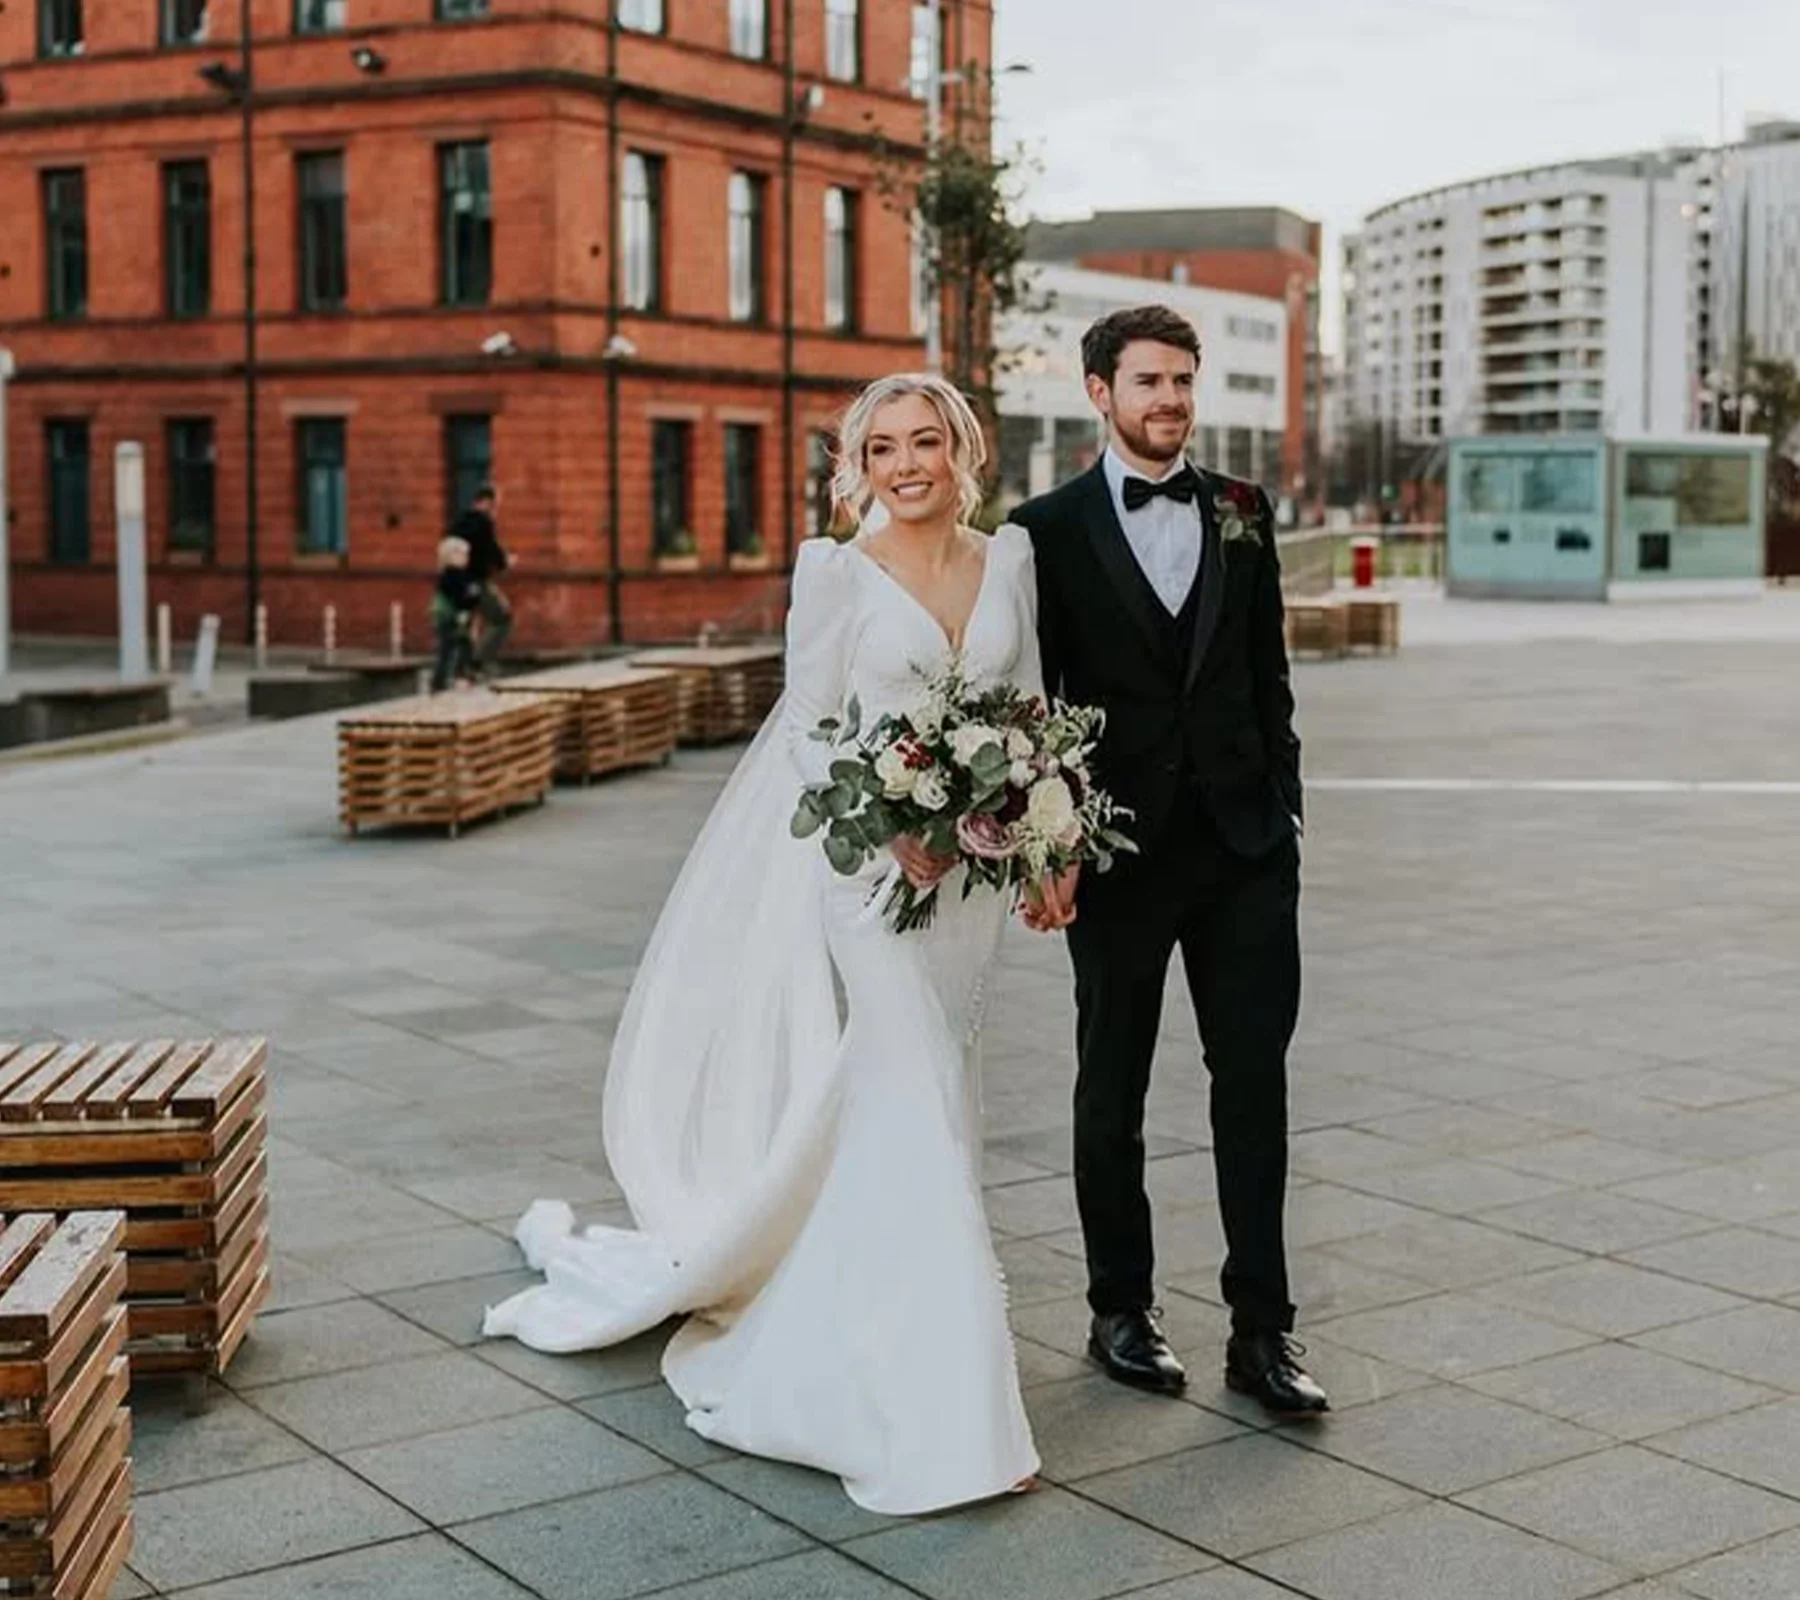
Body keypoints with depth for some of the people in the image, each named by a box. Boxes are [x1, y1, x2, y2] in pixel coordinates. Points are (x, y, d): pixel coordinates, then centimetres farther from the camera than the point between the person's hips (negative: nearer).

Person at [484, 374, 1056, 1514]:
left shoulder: (1010, 559, 6)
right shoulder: (837, 572, -6)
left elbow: (1030, 709, 10)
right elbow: (808, 730, -7)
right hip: (873, 863, -5)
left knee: (932, 1095, 14)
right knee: (916, 1110, -9)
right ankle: (945, 1413, -4)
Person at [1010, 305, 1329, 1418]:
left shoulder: (1244, 512, 8)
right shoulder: (1050, 530, -2)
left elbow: (1268, 674, 11)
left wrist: (1284, 809, 6)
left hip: (1247, 845, 3)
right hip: (1120, 852, -2)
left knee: (1255, 1085, 2)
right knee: (1113, 1088, 10)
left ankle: (1263, 1329, 9)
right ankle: (1122, 1308, 23)